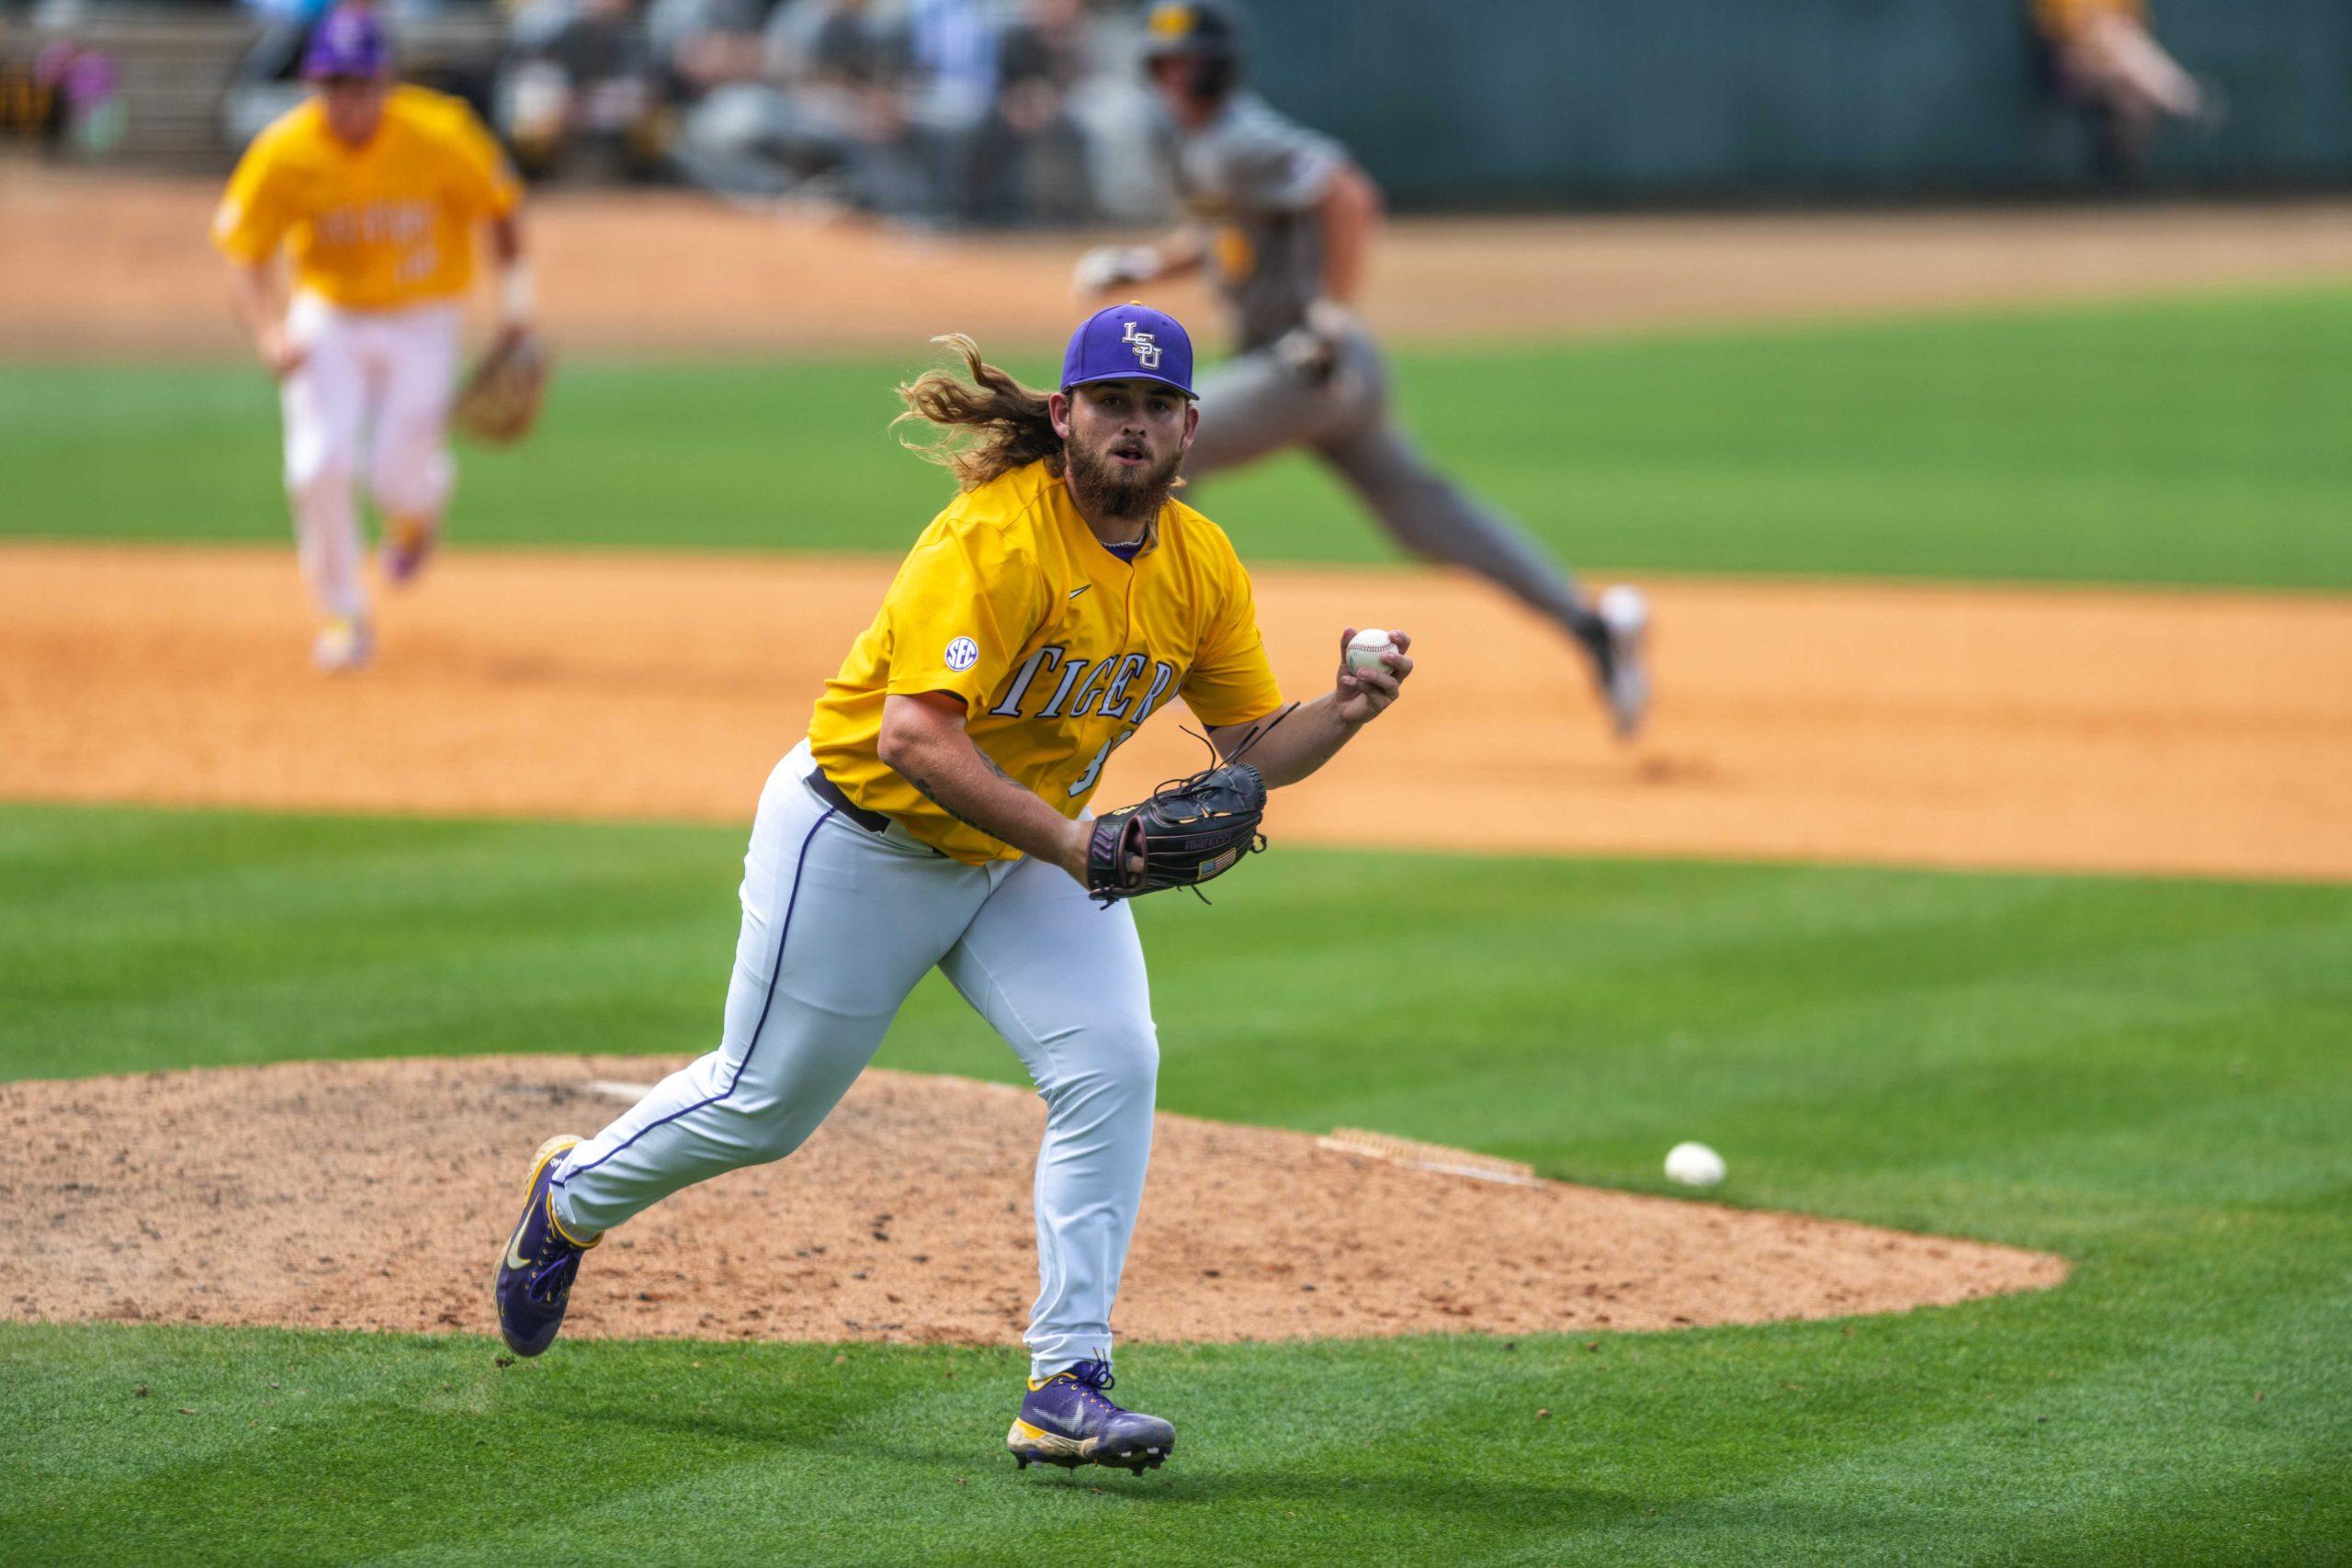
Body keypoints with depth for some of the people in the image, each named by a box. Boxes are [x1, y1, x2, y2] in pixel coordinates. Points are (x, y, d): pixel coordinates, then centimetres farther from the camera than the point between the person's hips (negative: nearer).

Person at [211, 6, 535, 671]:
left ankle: (420, 501, 28)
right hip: (327, 322, 1)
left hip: (421, 322, -1)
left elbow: (501, 206, -2)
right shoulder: (284, 154, -18)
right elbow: (244, 253, -11)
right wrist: (269, 333, -28)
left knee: (397, 476, -14)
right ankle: (344, 616, 5)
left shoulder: (440, 137, -19)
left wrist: (515, 300, -3)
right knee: (321, 463, -17)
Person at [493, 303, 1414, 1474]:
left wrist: (1344, 712, -21)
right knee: (765, 1105, 8)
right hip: (859, 837, -5)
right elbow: (915, 735, -36)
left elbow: (1252, 747, -1)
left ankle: (1067, 1389, -13)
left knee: (1113, 1066, -17)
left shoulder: (1203, 566, -6)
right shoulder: (995, 538, -29)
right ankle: (571, 1195, 40)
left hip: (1030, 850, 6)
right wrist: (1069, 842, -42)